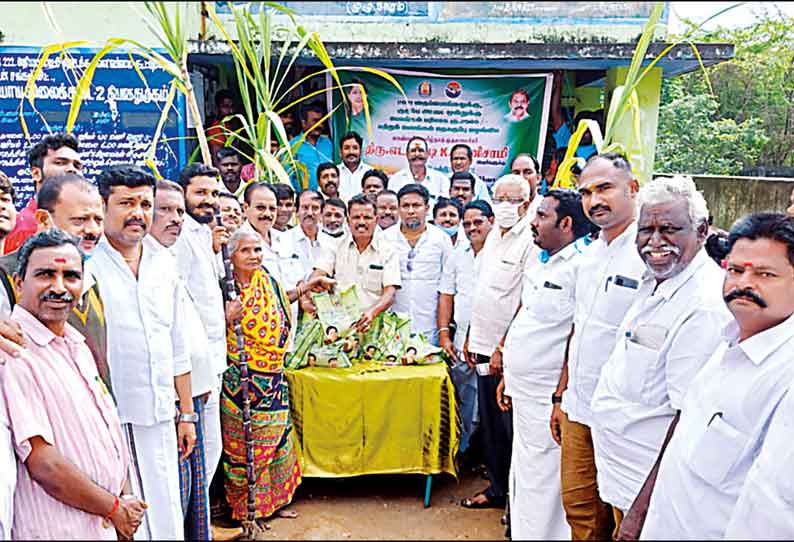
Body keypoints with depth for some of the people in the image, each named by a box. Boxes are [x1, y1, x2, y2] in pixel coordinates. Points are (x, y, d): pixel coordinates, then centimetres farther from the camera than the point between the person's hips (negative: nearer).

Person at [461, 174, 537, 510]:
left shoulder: (530, 241, -13)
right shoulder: (494, 235, 13)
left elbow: (526, 304, -18)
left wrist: (503, 348, -18)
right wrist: (470, 337, 17)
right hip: (484, 345, 8)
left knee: (511, 426, 3)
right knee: (489, 424, 16)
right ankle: (497, 488, 31)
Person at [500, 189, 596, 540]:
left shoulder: (581, 267, -18)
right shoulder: (540, 262, 12)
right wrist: (508, 376, 19)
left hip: (547, 399, -9)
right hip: (523, 392, 9)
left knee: (540, 484, 4)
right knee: (521, 476, 20)